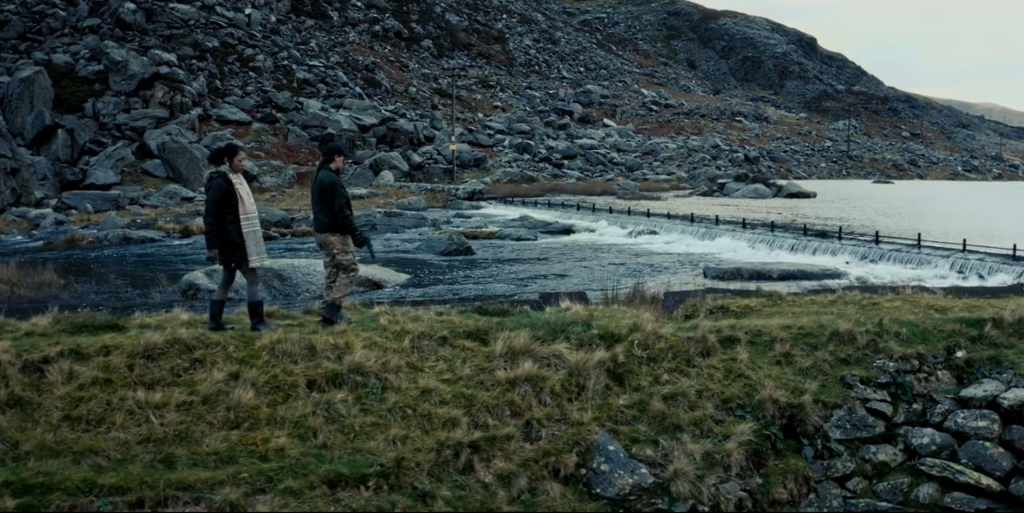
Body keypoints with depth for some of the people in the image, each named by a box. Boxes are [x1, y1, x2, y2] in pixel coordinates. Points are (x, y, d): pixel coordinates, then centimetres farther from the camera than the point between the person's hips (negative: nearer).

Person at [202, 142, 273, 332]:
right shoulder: (219, 183, -16)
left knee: (228, 278, 14)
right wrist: (211, 246, -20)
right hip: (231, 241, -9)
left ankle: (215, 321, 21)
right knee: (252, 277, -7)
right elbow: (210, 216, -18)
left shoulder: (238, 177, 11)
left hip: (238, 239, 9)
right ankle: (257, 321, -1)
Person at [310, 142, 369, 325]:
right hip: (335, 234, -10)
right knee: (349, 269, -4)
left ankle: (329, 311, 14)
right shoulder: (332, 180, -17)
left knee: (332, 272, 13)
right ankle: (332, 308, -8)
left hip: (322, 232, 10)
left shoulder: (319, 178, 14)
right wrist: (355, 233, -19)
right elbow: (341, 211, -21)